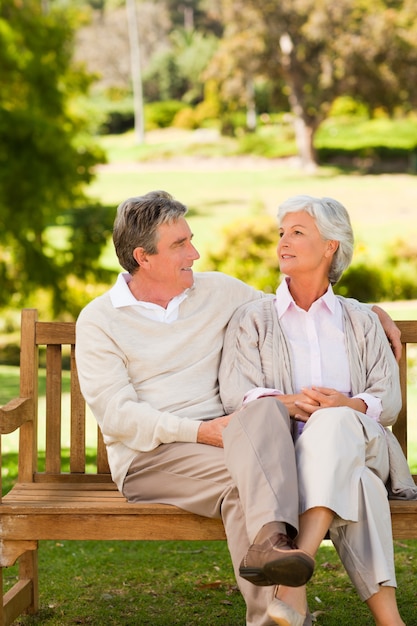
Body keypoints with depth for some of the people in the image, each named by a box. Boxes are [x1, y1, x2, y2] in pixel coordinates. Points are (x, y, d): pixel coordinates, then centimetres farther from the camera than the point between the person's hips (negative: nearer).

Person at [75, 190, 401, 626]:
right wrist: (199, 431, -19)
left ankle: (268, 540, -54)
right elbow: (116, 414, -7)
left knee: (265, 407, -32)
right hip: (149, 456, -3)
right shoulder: (98, 320, 2)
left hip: (219, 439, 3)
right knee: (239, 474, -33)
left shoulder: (217, 291, 15)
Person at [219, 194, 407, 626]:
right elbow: (236, 394, 1)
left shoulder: (359, 321, 22)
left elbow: (389, 400, 9)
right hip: (283, 450, 0)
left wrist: (346, 404, -17)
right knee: (353, 483, -38)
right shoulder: (252, 320, 18)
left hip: (357, 439, 1)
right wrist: (286, 403, -23)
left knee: (332, 423, -40)